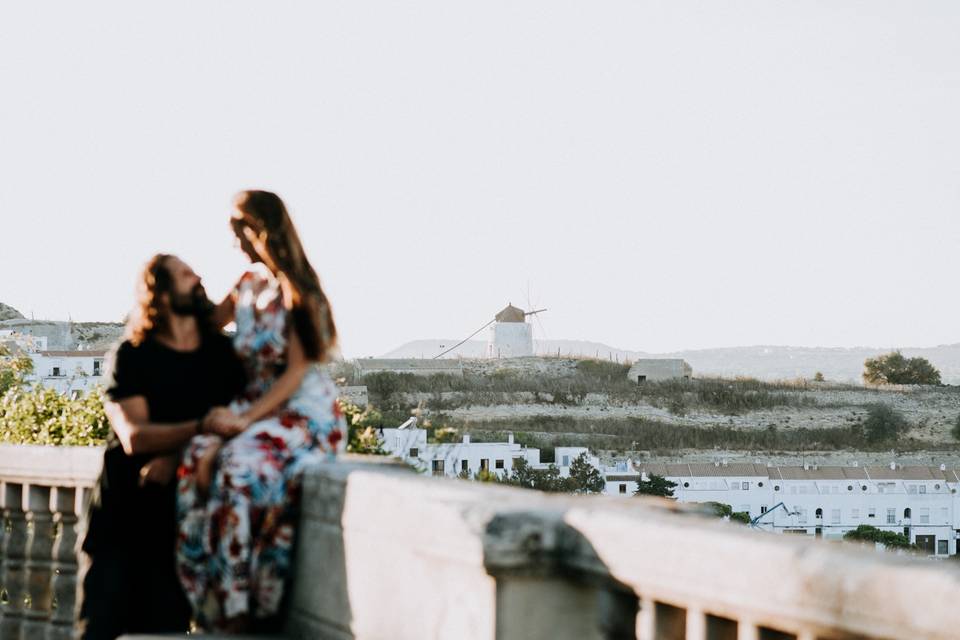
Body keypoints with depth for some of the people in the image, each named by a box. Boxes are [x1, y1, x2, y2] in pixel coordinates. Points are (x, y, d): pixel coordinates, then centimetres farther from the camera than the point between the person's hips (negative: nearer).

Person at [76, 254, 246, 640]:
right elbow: (134, 436, -15)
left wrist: (176, 456, -17)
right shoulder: (132, 356, -3)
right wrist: (201, 428, -30)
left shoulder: (222, 352, 7)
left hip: (182, 510, 2)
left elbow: (236, 424, -2)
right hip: (124, 507, -2)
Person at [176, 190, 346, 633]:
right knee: (199, 459, -24)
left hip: (305, 411, -7)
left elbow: (297, 371, -14)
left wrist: (245, 418, -21)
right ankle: (221, 606, -21)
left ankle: (247, 607, -29)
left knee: (242, 465, -35)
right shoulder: (247, 286, 12)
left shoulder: (295, 291, -9)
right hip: (256, 408, 7)